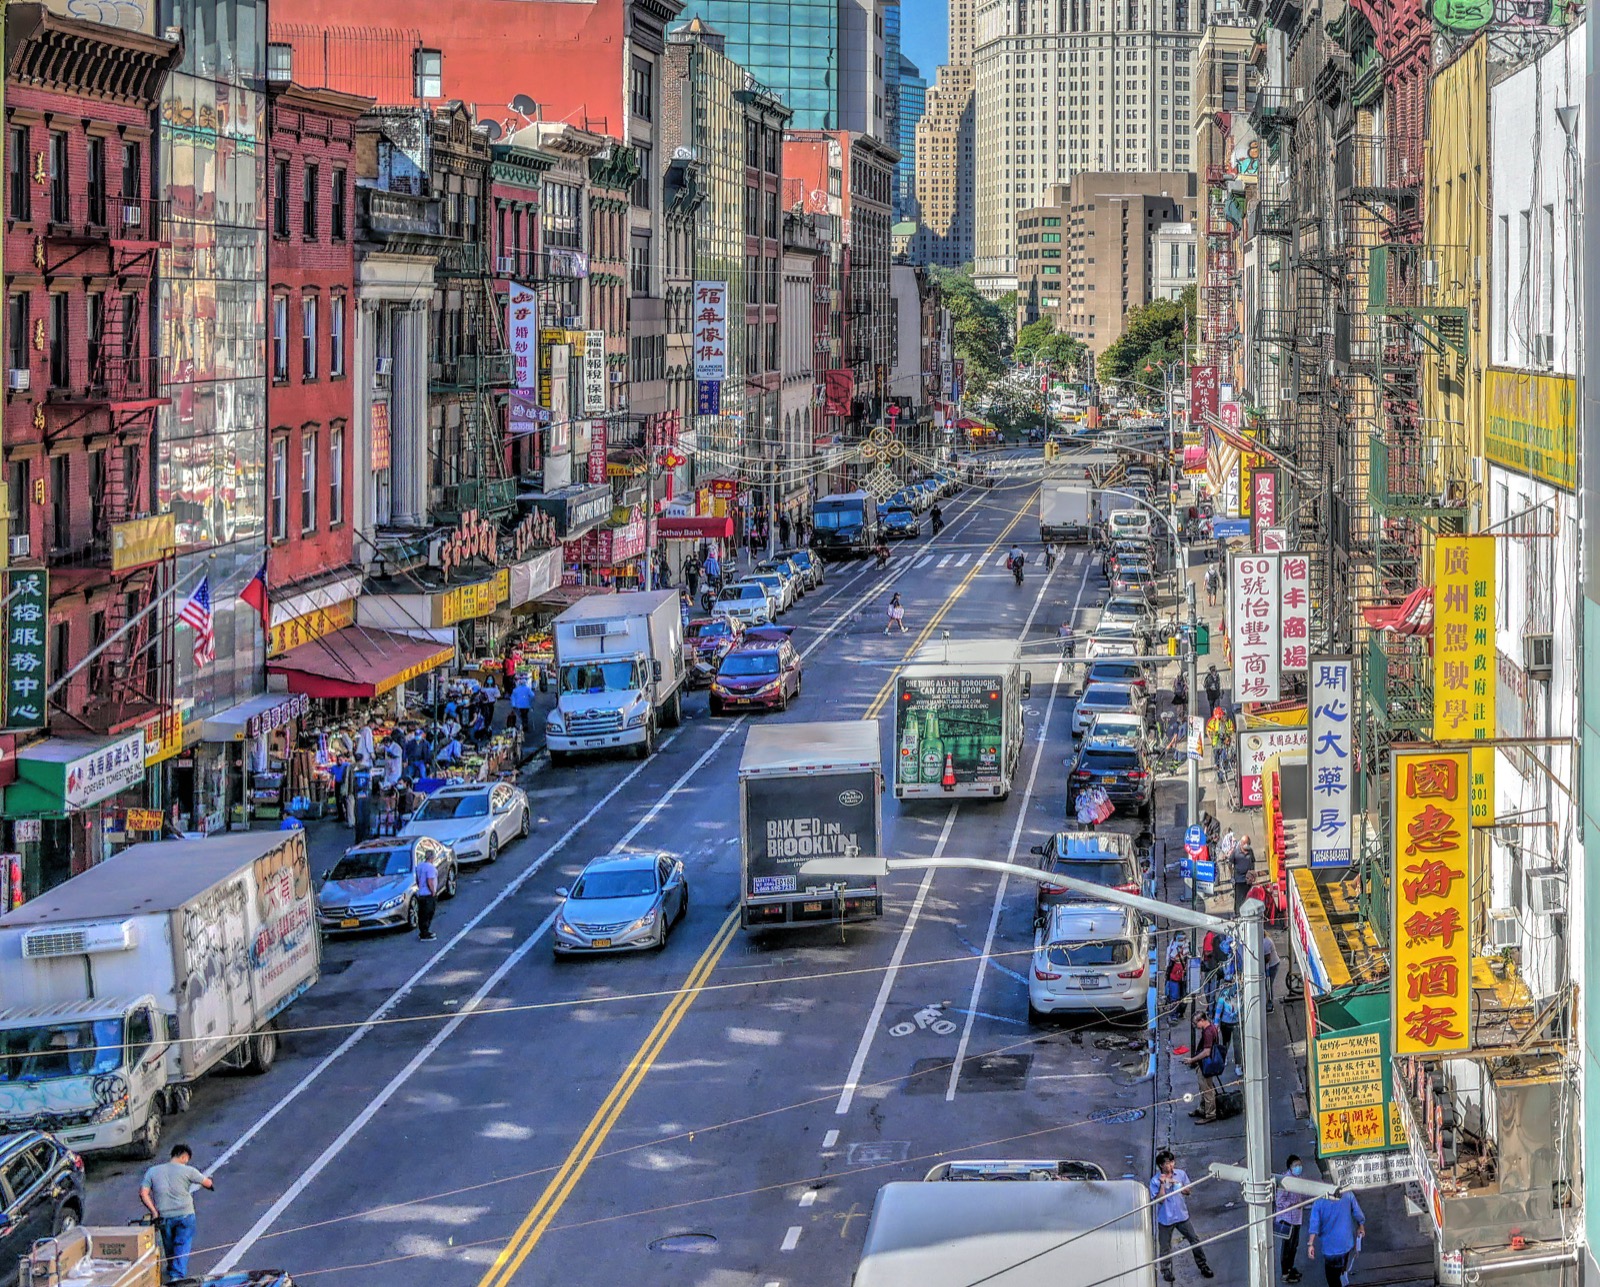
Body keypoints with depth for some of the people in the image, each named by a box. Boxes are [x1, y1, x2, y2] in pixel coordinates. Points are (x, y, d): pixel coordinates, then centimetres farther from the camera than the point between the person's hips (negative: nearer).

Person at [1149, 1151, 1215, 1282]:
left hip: (1182, 1215, 3)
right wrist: (1162, 1184, -26)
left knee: (1195, 1240, 6)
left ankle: (1202, 1265, 20)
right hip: (1165, 1218, -3)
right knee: (1165, 1246, 9)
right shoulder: (1155, 1181, -13)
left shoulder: (1181, 1174, -2)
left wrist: (1176, 1185, -11)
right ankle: (1166, 1270, 26)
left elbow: (1188, 1191, 7)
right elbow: (1159, 1199, -17)